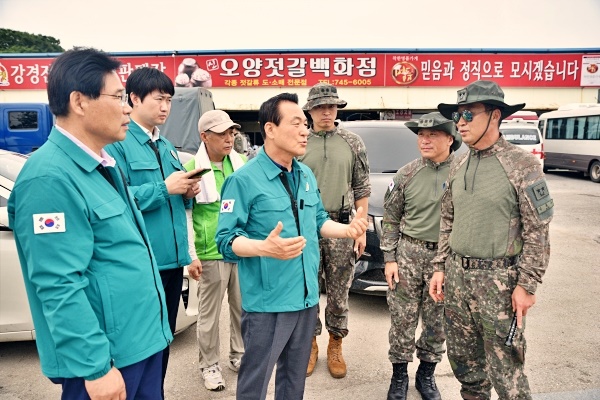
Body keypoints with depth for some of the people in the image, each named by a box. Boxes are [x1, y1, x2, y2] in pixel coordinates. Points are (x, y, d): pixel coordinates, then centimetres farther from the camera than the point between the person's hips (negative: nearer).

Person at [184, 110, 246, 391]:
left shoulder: (240, 163, 5)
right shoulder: (192, 168, -10)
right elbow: (185, 216, -9)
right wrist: (191, 256, -11)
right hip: (211, 254, -5)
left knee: (243, 307, 16)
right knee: (210, 313, 9)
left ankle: (239, 355, 34)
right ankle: (209, 365, 26)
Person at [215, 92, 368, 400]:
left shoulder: (306, 175, 8)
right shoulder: (244, 179, -15)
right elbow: (227, 240, -18)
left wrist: (347, 229, -2)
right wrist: (265, 248, -35)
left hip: (306, 297, 7)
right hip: (267, 303, -6)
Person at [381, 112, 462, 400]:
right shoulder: (407, 174, 0)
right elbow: (391, 218, 4)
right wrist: (389, 258, -1)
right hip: (408, 254, 0)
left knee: (437, 322, 12)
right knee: (402, 319, 6)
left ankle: (426, 374, 33)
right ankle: (399, 375, 26)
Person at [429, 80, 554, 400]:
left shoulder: (522, 165, -8)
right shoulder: (458, 166, 9)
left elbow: (537, 231, -9)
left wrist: (526, 284, -12)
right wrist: (440, 267, 9)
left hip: (499, 278, -5)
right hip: (456, 275, 6)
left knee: (504, 367, 3)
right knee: (462, 358, 16)